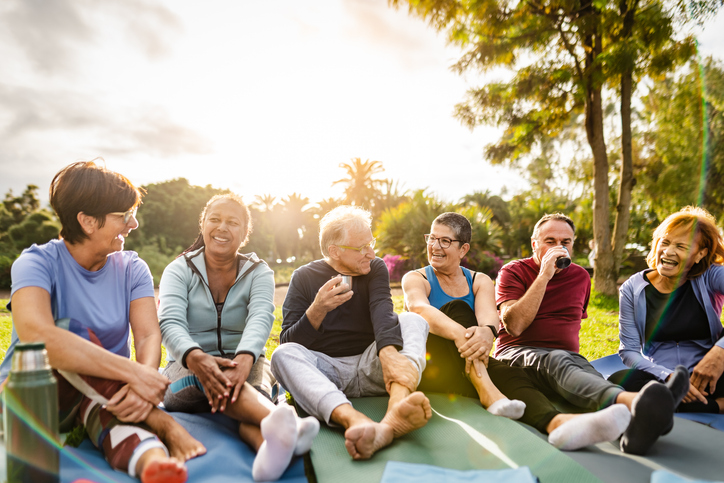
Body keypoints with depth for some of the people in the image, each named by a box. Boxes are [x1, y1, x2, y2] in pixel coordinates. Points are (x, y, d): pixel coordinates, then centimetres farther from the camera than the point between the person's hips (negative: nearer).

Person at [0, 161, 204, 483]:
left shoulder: (132, 269, -1)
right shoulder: (38, 263, -14)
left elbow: (148, 336, -14)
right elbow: (36, 336, -35)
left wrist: (142, 385, -38)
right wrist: (133, 372, -40)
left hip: (102, 393, 3)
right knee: (70, 331, -31)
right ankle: (162, 425, -36)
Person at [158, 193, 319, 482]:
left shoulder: (258, 272, 3)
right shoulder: (179, 271, 3)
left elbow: (261, 318, -18)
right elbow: (170, 323, -16)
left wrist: (244, 359, -41)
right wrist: (195, 358, -39)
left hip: (244, 365, 1)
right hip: (187, 370, -1)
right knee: (206, 373, -36)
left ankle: (269, 446, -67)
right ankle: (285, 423, -65)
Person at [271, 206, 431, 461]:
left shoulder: (376, 269, 6)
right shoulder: (304, 277, 2)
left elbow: (382, 310, -15)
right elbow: (288, 342, -3)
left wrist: (389, 352, -36)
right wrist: (317, 310, -23)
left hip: (369, 367, 1)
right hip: (325, 370, -1)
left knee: (413, 320, -21)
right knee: (284, 354, -29)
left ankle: (396, 409, -51)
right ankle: (354, 420, -55)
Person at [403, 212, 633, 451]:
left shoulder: (480, 281, 12)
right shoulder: (415, 279, 3)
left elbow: (489, 315, -12)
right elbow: (420, 308, -23)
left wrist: (487, 332, -39)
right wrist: (460, 333, -44)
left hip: (468, 369, 3)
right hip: (427, 367, -2)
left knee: (510, 374, -29)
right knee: (457, 308, -26)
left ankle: (557, 422, -59)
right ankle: (488, 394, -43)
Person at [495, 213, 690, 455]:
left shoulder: (580, 276, 17)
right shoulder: (513, 272, 1)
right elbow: (514, 326, -14)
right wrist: (544, 276, -14)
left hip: (569, 356, 4)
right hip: (517, 353, -4)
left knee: (588, 373, -34)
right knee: (557, 361, -39)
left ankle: (635, 425, -66)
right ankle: (633, 403, -67)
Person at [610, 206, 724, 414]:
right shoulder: (633, 288, 2)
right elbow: (629, 350, -3)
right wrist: (668, 377, -19)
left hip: (706, 380, -2)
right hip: (659, 378, 2)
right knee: (618, 381, -33)